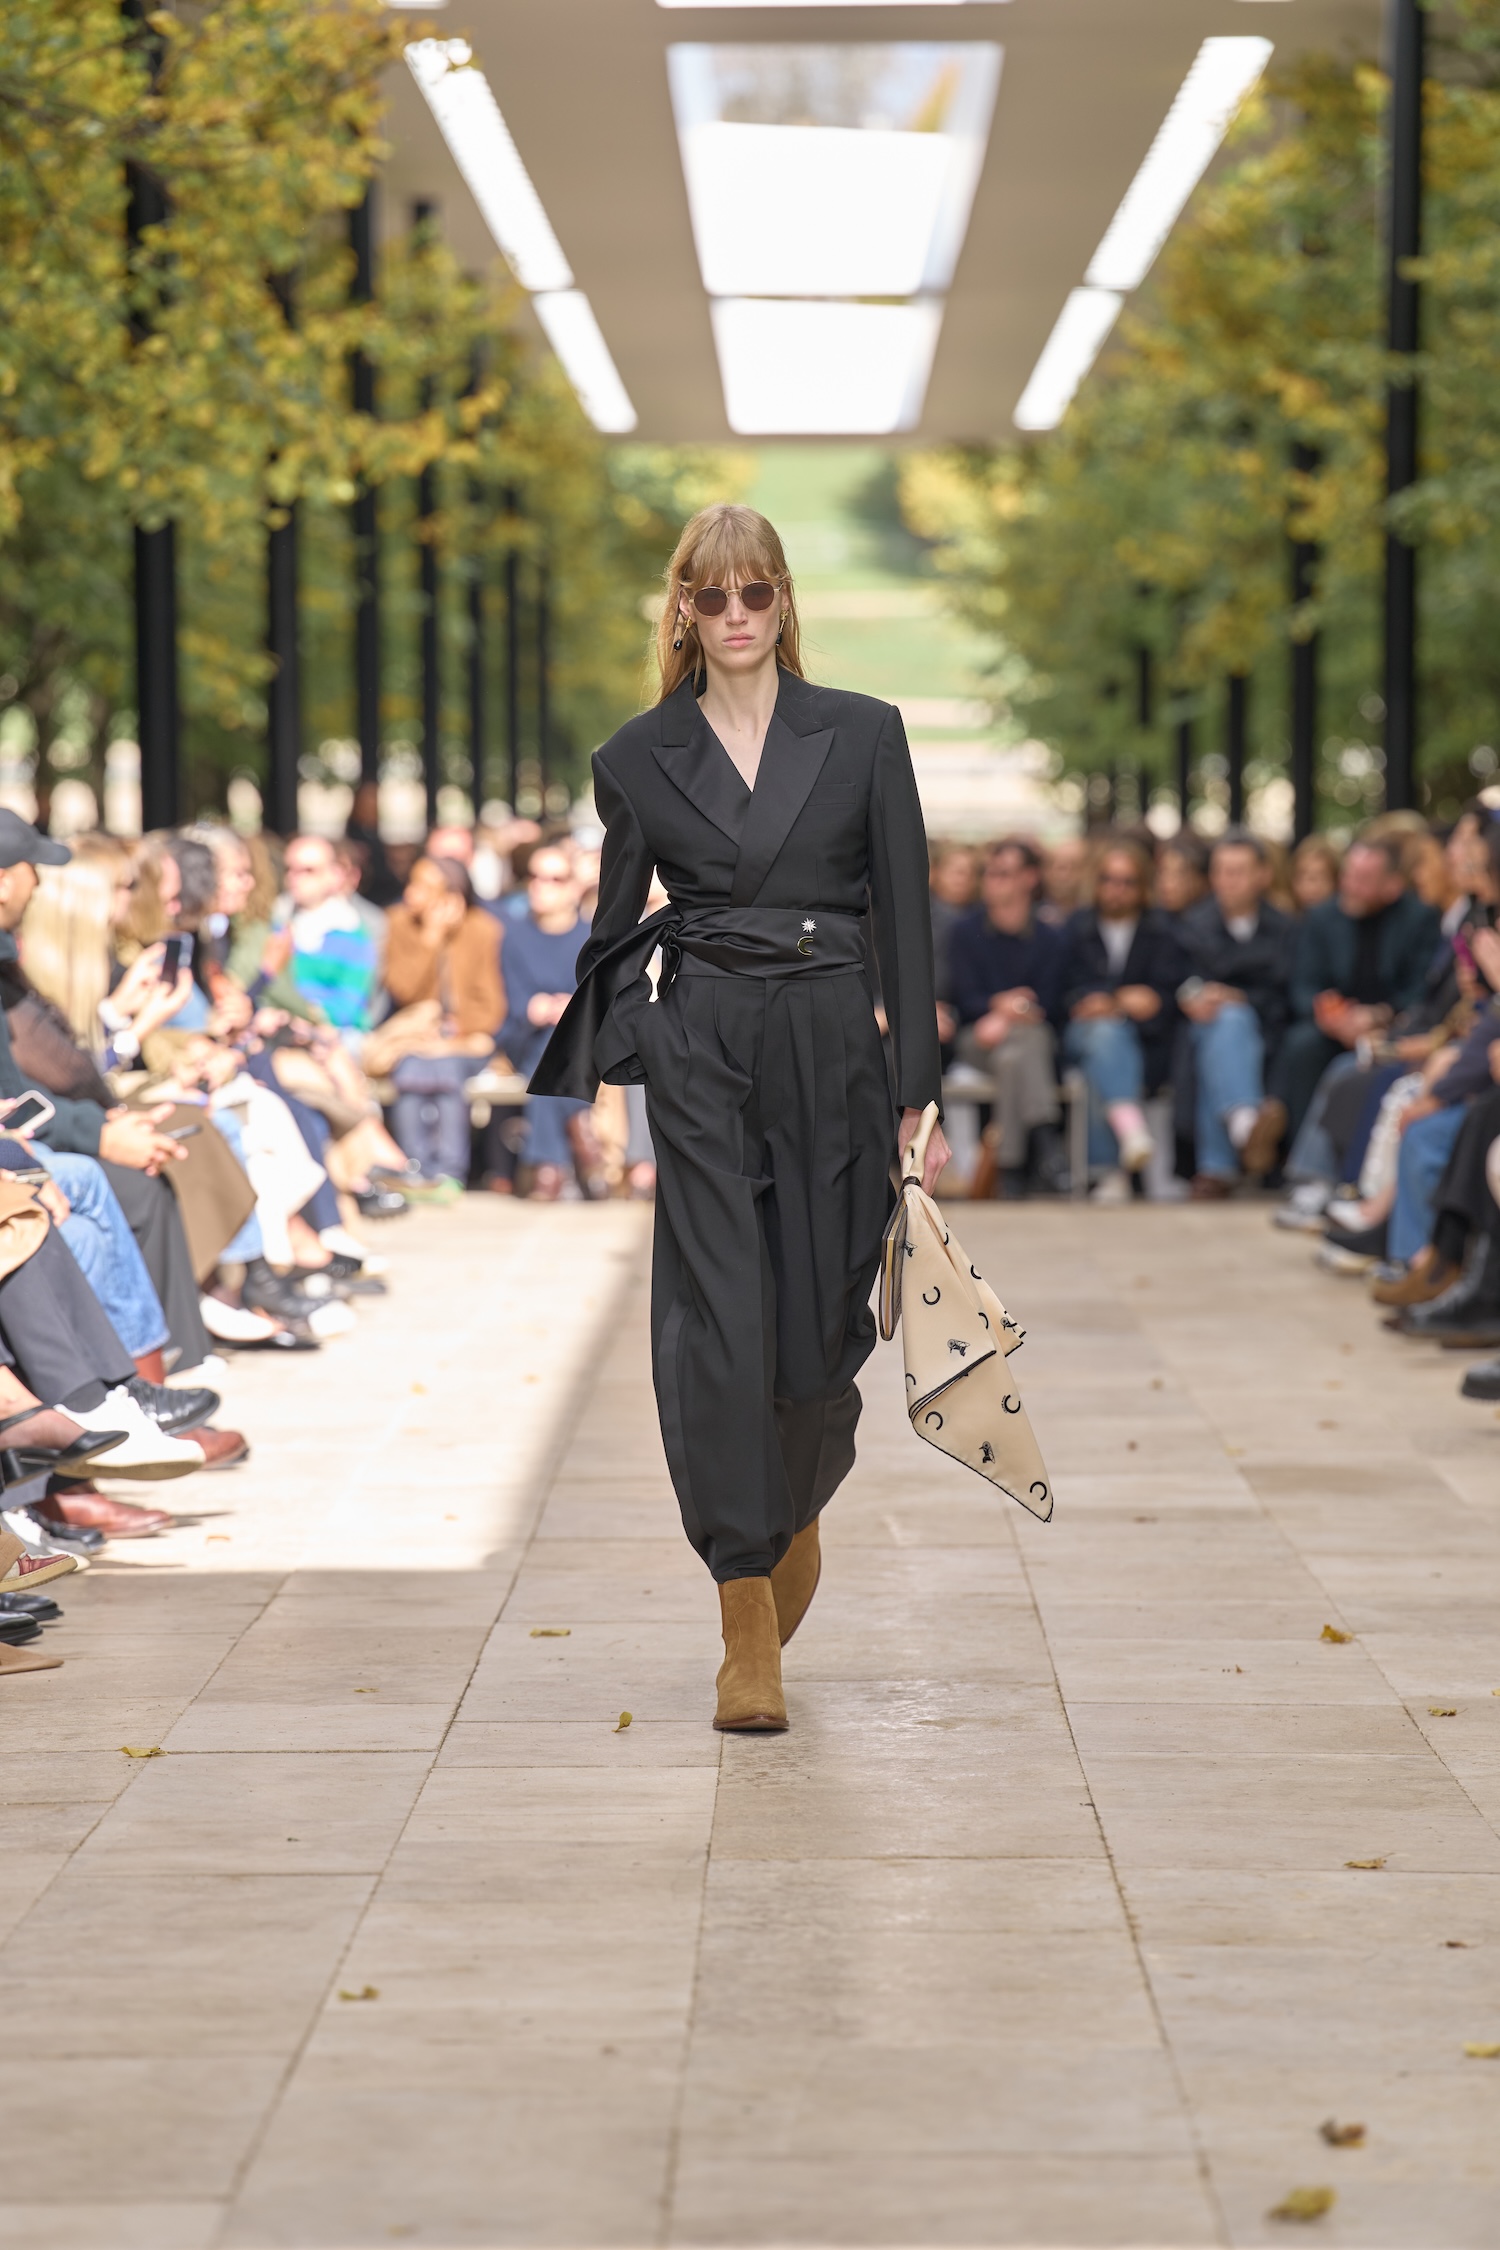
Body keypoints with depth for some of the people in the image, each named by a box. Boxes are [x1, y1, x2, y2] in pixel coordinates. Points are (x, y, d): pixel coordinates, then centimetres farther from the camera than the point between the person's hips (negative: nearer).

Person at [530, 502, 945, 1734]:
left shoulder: (863, 735, 3)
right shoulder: (640, 757, 6)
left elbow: (905, 919, 2)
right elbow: (614, 930, 13)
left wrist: (918, 1092, -2)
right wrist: (579, 1089, 7)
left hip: (831, 1044, 1)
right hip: (697, 1047, 0)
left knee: (822, 1318, 6)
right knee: (719, 1320, -10)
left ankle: (799, 1503, 40)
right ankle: (750, 1628, -7)